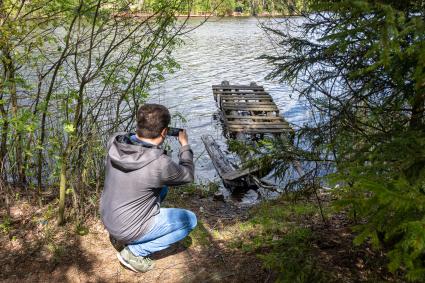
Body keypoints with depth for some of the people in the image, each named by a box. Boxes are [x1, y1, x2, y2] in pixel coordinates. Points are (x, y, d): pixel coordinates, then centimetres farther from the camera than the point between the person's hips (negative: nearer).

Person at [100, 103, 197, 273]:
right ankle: (134, 252, 1)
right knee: (189, 219, 4)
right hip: (129, 230, -7)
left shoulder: (115, 143, -14)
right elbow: (188, 175, -8)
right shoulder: (160, 164, -31)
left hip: (108, 218, 7)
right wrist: (185, 144, 4)